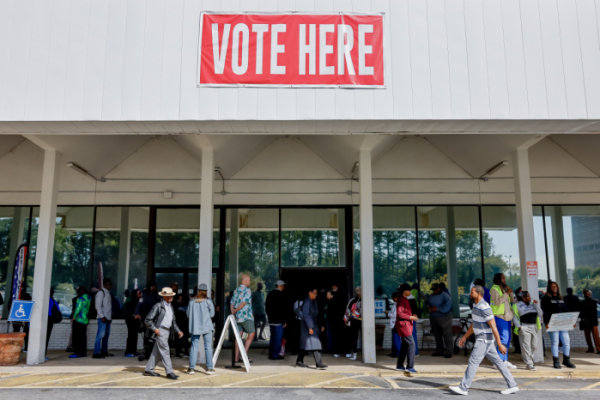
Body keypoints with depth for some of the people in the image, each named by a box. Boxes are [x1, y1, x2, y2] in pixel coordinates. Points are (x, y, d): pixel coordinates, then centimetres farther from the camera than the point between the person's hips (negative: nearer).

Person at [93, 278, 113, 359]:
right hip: (103, 318, -9)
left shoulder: (108, 293, 18)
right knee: (101, 335, -10)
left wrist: (110, 316, 15)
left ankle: (104, 351, 17)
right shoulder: (101, 293, -8)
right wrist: (102, 316, -18)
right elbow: (98, 306, -14)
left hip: (108, 317, 9)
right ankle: (96, 353, -8)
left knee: (106, 335, 11)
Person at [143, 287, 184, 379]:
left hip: (167, 331, 8)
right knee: (165, 351, -9)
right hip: (160, 331, -8)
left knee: (156, 352, 12)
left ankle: (148, 370, 21)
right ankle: (169, 372, -7)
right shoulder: (158, 306, -9)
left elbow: (173, 322, 22)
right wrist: (154, 329, -16)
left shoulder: (171, 307, 15)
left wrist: (178, 331, 11)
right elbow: (147, 320, -10)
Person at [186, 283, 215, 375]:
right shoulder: (208, 301, -6)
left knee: (194, 347, 8)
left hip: (194, 326, 2)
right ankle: (209, 368, 6)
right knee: (208, 347, 4)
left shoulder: (192, 301, 0)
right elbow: (212, 314, -3)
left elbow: (188, 314, 5)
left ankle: (191, 368, 8)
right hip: (206, 326, -2)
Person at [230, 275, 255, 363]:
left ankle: (236, 357, 7)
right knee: (251, 334, 1)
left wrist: (233, 312, 0)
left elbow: (232, 304, 8)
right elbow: (244, 303, -16)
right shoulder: (247, 290, -8)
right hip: (246, 316, -7)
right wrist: (235, 311, -7)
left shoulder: (236, 291, 14)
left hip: (237, 316, 7)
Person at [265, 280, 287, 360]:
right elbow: (284, 309, -14)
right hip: (279, 320, -7)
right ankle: (275, 355, 0)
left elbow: (266, 307, 16)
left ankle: (271, 354, 19)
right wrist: (285, 321, -11)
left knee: (273, 337, 16)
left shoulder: (270, 294, 10)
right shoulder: (281, 295, -13)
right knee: (278, 337, -1)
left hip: (271, 320, 8)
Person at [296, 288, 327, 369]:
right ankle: (319, 363, -15)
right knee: (314, 342, -13)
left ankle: (299, 361, 20)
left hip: (313, 324, 9)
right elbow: (305, 315, -20)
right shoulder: (307, 302, -15)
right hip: (307, 325, -9)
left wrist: (320, 325, 14)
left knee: (305, 343, 13)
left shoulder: (314, 302, 13)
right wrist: (310, 327, -23)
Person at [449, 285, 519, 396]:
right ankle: (512, 386, 18)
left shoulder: (484, 308, -20)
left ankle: (463, 388, -6)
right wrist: (465, 337, 23)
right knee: (498, 362, 12)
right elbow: (474, 324, 22)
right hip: (482, 339, 10)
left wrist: (500, 344, -21)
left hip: (484, 340, -10)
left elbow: (493, 327, -21)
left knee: (473, 362, -9)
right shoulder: (476, 305, 11)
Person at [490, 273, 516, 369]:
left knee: (507, 338, 11)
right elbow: (498, 301, -23)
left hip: (507, 316, 9)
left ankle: (505, 360, 18)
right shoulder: (494, 289, -9)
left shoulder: (505, 288, 18)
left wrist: (510, 293, 2)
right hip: (499, 316, -9)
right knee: (503, 338, -14)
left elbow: (511, 301, 18)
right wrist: (506, 293, -20)